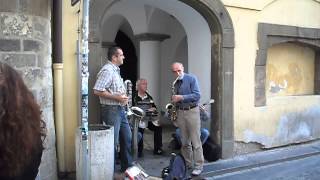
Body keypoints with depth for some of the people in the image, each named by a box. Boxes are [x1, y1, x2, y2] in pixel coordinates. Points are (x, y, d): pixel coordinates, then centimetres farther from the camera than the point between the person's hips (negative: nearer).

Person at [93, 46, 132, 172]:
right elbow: (97, 91, -24)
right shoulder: (107, 70, -16)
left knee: (127, 138, 16)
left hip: (120, 109, 10)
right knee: (112, 142, -1)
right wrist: (117, 97, -20)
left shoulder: (116, 70, 15)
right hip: (111, 110, -10)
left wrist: (123, 97, 8)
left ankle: (127, 167, 30)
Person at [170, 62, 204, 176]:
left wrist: (181, 97, -21)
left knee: (195, 141, -5)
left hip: (192, 111, -6)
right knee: (184, 141, 10)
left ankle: (198, 166, 0)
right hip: (180, 112, 6)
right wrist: (174, 100, 2)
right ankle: (187, 163, 20)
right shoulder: (175, 83, 13)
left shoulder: (191, 79, -5)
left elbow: (197, 95, -15)